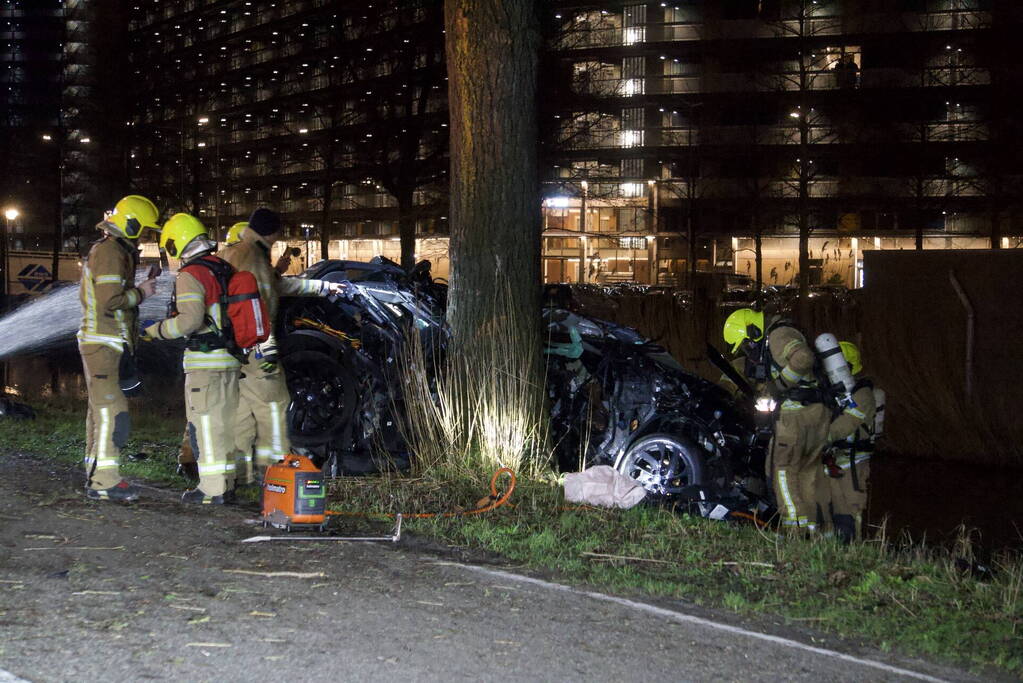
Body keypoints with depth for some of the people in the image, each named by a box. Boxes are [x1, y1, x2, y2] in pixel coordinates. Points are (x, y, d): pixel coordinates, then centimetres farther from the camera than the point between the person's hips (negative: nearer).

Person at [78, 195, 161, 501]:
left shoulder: (113, 250, 20)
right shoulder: (110, 252, -14)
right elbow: (110, 300, -23)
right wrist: (140, 292, -10)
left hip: (102, 344, 11)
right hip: (102, 344, -11)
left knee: (100, 409, 13)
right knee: (111, 410, -12)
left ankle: (95, 477, 19)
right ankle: (104, 480, -13)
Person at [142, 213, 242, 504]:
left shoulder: (190, 275, -12)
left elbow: (190, 319, -21)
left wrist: (156, 331, -10)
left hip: (205, 361, -8)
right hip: (231, 359, 8)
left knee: (205, 424, -3)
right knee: (226, 422, 13)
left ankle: (212, 488, -2)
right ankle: (227, 483, 19)